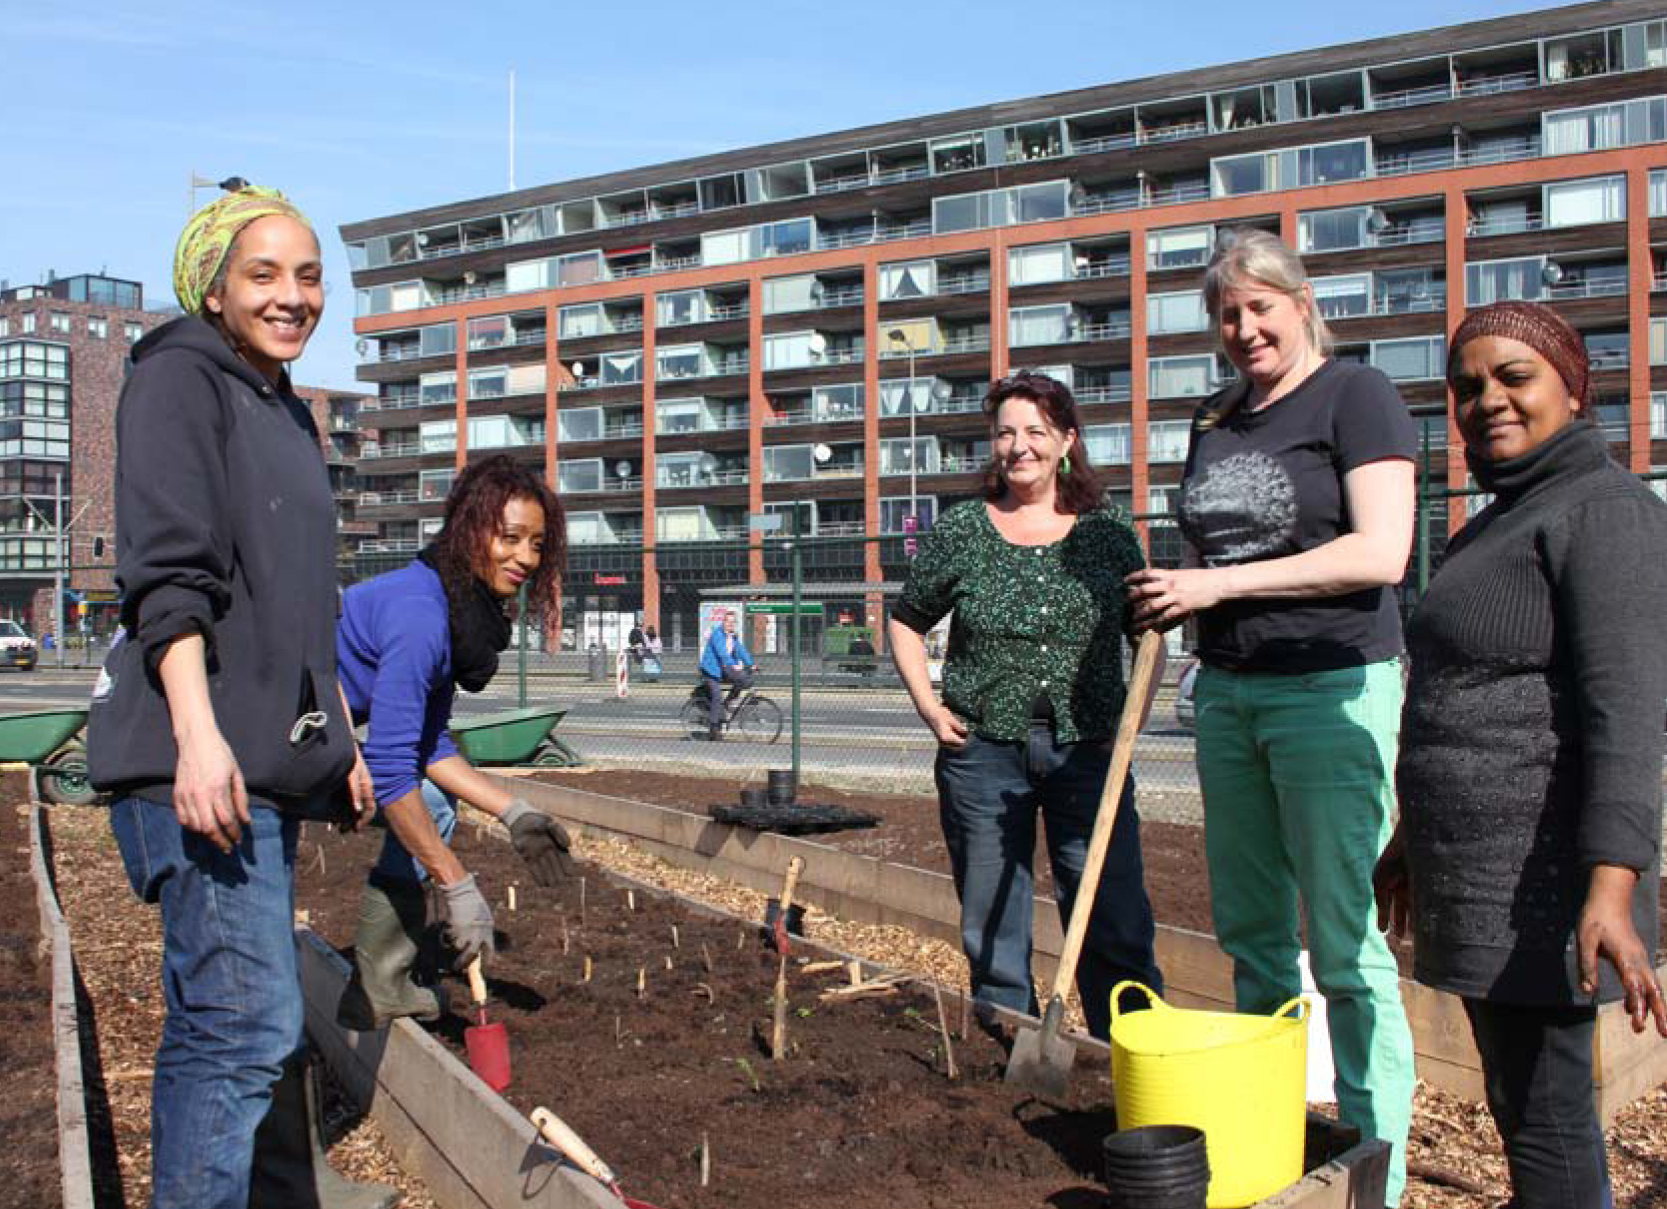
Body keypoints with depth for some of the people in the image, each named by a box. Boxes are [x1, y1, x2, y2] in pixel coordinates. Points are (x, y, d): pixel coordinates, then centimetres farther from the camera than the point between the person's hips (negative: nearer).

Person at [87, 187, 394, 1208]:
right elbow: (168, 570, -14)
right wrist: (198, 734, -23)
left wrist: (339, 735, 24)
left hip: (271, 760, 9)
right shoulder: (179, 379, -3)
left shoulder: (290, 413, 22)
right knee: (249, 1019, -13)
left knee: (218, 1017, 14)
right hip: (199, 756, -9)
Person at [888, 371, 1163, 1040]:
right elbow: (905, 623, 13)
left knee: (1117, 934, -2)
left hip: (1088, 752, 0)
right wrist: (929, 708, 2)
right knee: (992, 934, 8)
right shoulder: (959, 532, 2)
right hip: (983, 752, 1)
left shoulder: (1108, 534, 3)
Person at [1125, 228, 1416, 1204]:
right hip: (1227, 691, 7)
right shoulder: (1216, 422, 16)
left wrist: (1223, 583, -17)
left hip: (1331, 690, -7)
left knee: (1346, 944, -4)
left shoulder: (1357, 395, -5)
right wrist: (1171, 597, 2)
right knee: (1250, 929, 12)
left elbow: (1380, 553, -16)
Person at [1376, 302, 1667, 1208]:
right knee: (1519, 1097, 16)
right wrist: (1413, 838, 25)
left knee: (1542, 1111, -3)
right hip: (1479, 874, 10)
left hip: (1543, 882, -10)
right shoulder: (1504, 520, 18)